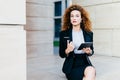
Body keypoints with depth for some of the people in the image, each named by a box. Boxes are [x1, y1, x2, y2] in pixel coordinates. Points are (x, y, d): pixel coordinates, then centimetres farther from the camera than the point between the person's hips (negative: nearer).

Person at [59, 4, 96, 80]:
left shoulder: (89, 33, 6)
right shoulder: (63, 33, 1)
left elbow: (91, 51, 14)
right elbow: (61, 54, 2)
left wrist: (89, 51, -10)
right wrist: (68, 50, -20)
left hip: (85, 63, 3)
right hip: (71, 65, -2)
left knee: (91, 70, -32)